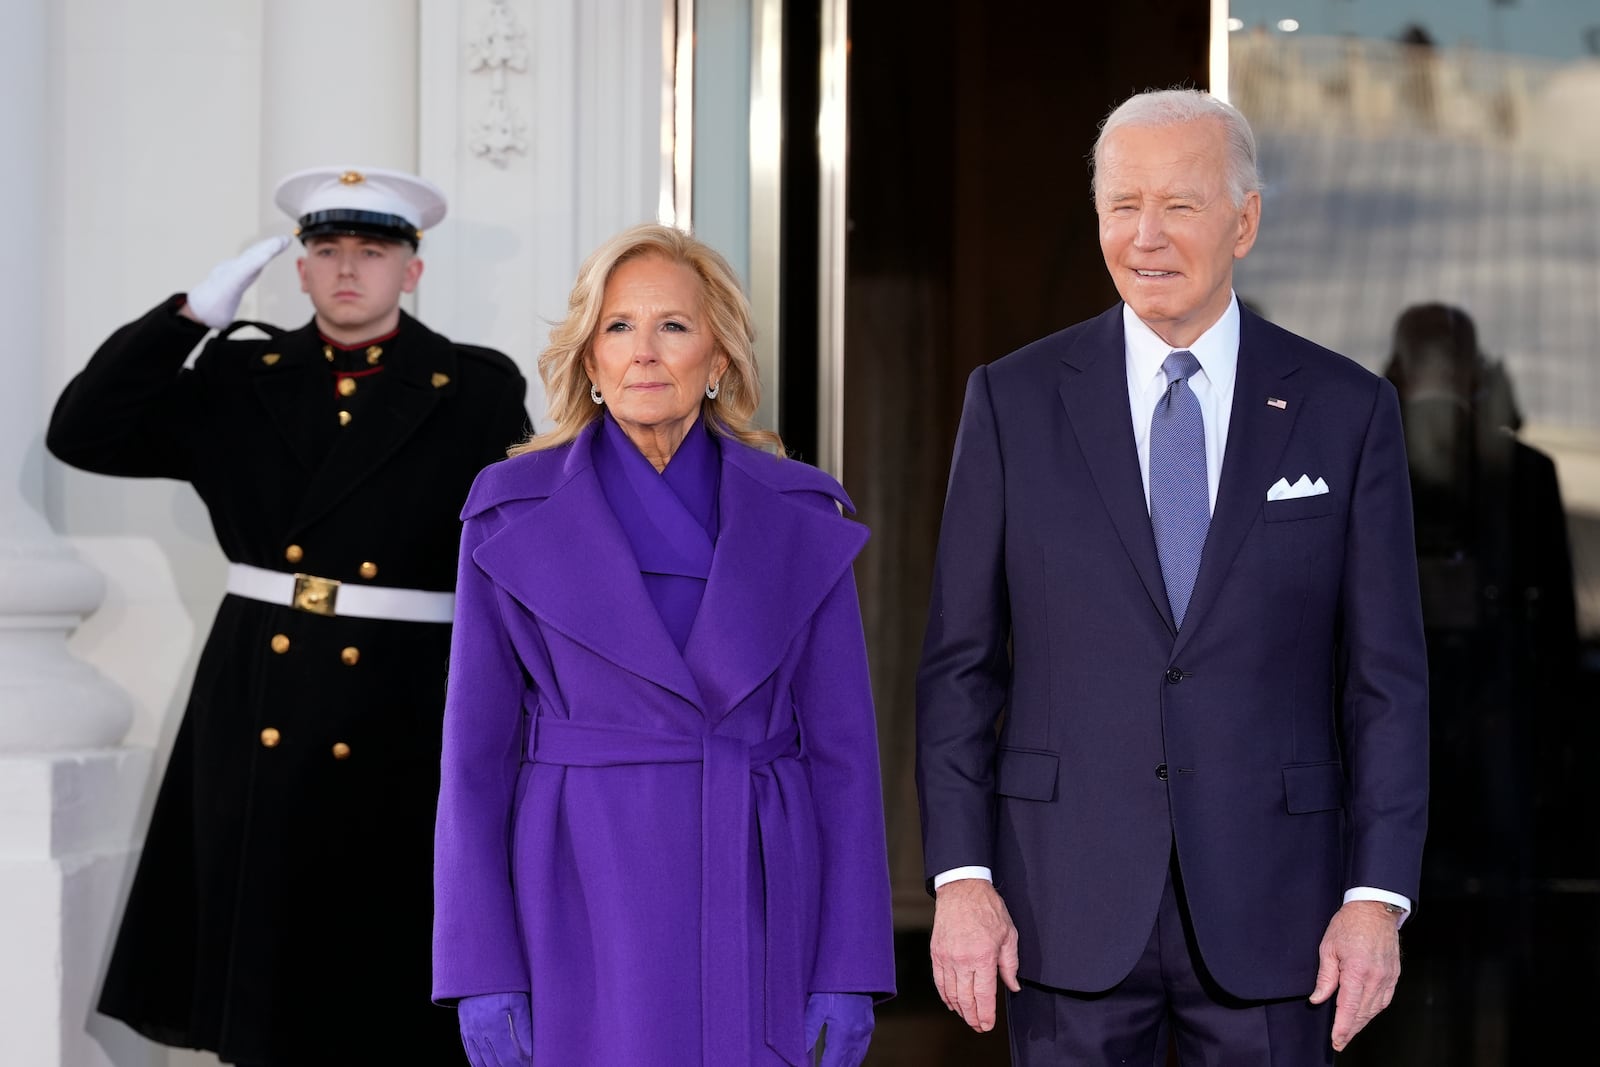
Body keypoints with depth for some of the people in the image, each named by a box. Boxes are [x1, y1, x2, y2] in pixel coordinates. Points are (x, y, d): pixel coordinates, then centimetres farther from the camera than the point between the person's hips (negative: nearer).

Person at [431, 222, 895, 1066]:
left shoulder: (800, 519, 3)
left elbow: (842, 746, 3)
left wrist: (851, 968, -2)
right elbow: (477, 751, 0)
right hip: (585, 907, -1)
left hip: (754, 909, 1)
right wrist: (480, 970, -5)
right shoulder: (511, 515, 1)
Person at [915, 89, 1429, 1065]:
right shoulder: (1014, 400, 2)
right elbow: (959, 665, 2)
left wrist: (1379, 896, -6)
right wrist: (960, 876, -6)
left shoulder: (1347, 410, 2)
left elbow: (1387, 677, 1)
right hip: (1067, 899, 0)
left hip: (1268, 909, 0)